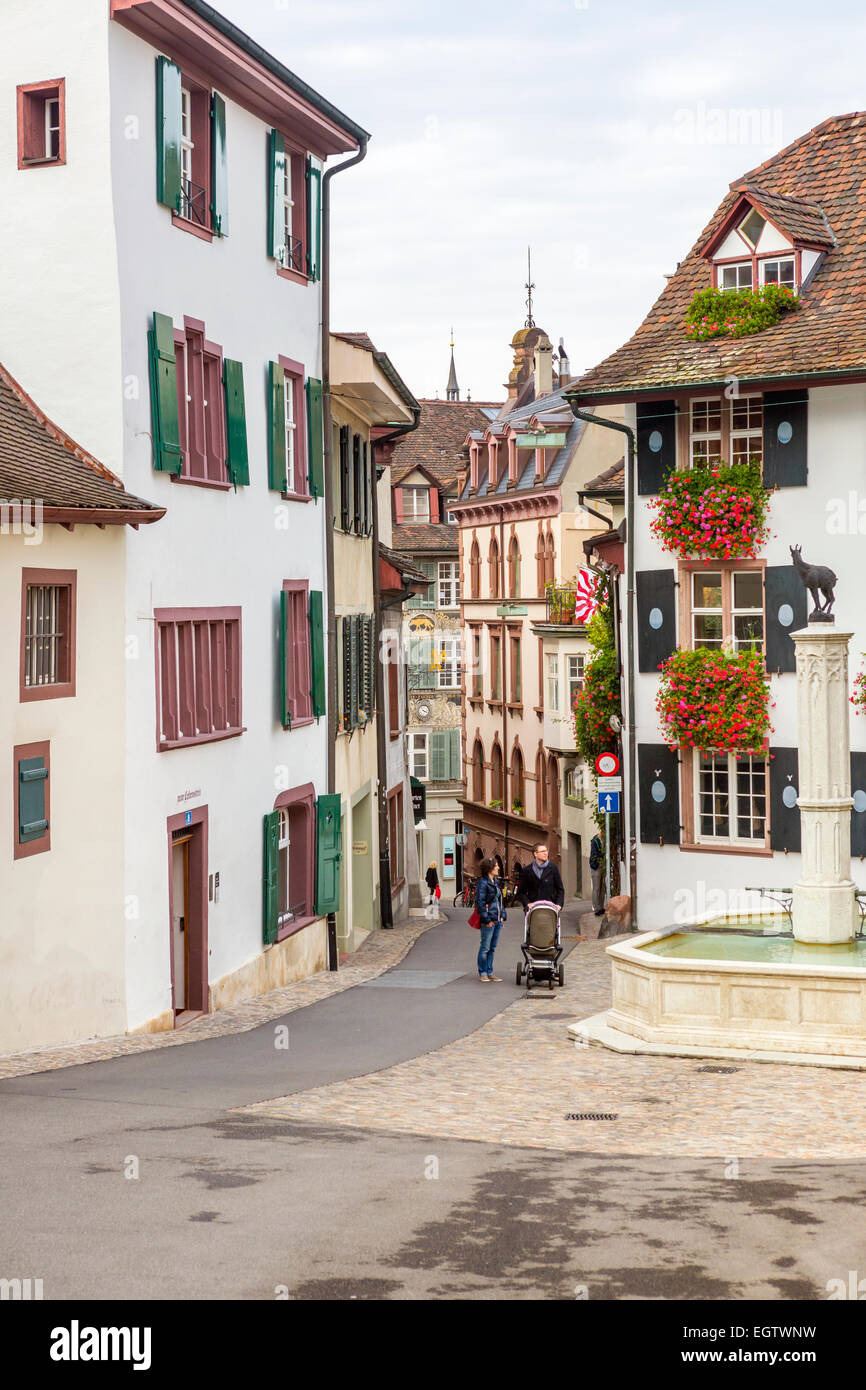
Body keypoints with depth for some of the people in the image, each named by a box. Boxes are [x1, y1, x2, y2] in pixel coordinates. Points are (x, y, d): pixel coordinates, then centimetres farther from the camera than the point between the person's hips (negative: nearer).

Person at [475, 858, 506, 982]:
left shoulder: (496, 882, 14)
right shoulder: (483, 883, -11)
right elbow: (480, 902, -15)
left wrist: (502, 915, 12)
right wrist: (487, 919, -17)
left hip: (497, 920, 8)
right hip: (488, 921, -8)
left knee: (492, 948, 12)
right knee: (485, 947, -1)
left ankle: (490, 972, 18)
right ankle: (482, 973, 6)